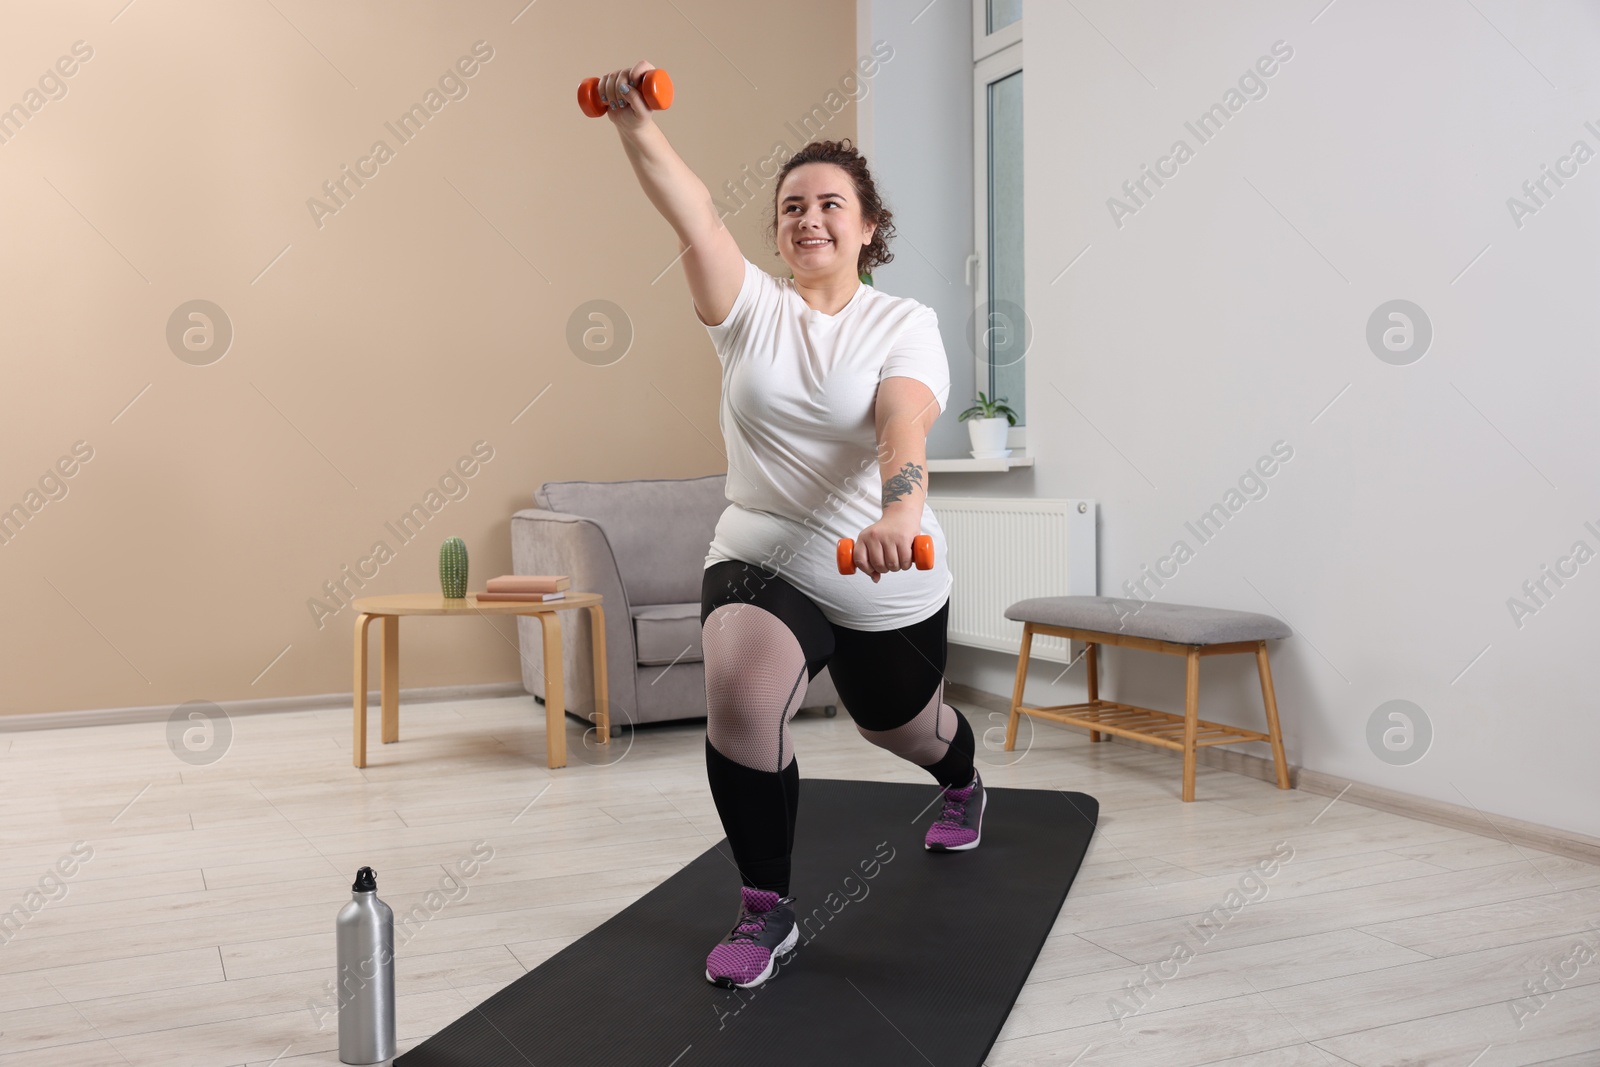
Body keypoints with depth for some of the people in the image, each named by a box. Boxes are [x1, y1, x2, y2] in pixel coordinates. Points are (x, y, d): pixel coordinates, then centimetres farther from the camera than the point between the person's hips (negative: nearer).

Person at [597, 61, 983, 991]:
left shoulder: (905, 324, -7)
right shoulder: (753, 308, -1)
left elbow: (903, 424, -27)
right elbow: (694, 215, -19)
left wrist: (899, 513, -47)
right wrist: (634, 123, -36)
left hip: (888, 582, 0)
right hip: (761, 560, 1)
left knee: (905, 728, 22)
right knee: (739, 703, -28)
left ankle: (964, 786, 62)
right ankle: (768, 912, -8)